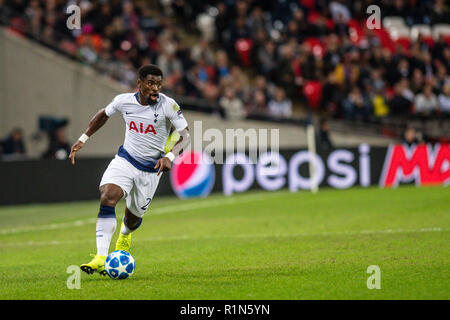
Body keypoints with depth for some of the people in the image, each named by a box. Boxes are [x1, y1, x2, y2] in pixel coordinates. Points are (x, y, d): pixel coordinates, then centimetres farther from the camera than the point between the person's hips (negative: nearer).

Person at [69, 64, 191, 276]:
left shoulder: (168, 106, -17)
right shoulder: (124, 101, -7)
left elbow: (185, 136, -14)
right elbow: (104, 114, 15)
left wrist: (170, 157, -32)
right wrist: (83, 139, 12)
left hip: (151, 169, -1)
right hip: (125, 160, 1)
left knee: (133, 217, 12)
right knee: (107, 197, -26)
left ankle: (125, 235, 54)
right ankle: (101, 259, -31)